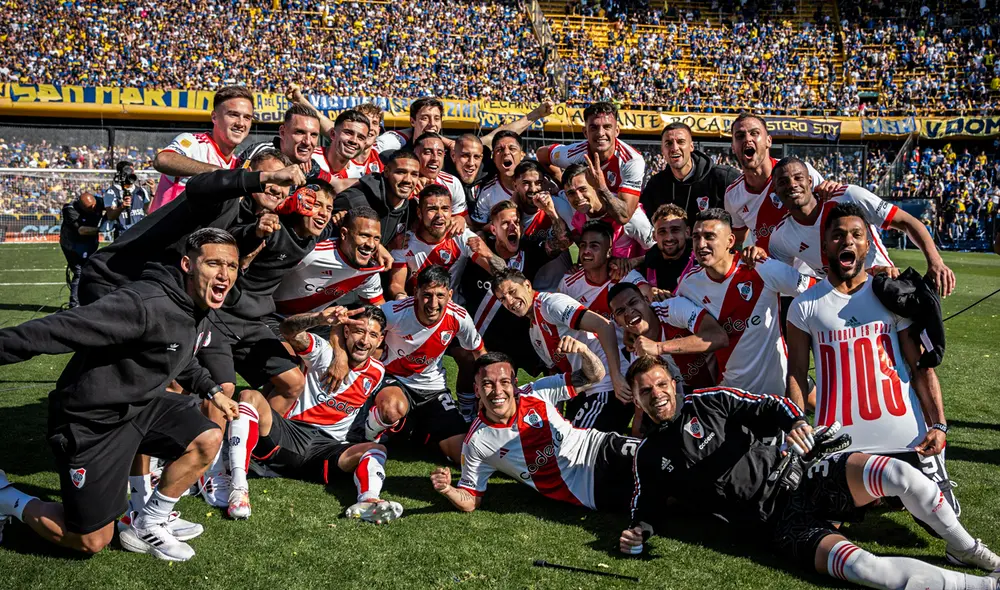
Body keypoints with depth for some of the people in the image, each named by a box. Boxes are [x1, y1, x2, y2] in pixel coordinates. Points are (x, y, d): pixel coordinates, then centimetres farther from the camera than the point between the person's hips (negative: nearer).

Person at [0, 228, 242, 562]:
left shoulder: (203, 311, -1)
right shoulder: (146, 304, -31)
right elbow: (59, 330, -33)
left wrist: (211, 390, 12)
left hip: (140, 403, 8)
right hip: (92, 421, -8)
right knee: (92, 541, 1)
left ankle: (147, 525, 14)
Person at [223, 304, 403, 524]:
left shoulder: (376, 372, 12)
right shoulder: (324, 352, 0)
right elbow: (289, 330, -22)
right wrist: (320, 318, -41)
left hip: (326, 448, 3)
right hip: (288, 433, -2)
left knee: (376, 450, -23)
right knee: (250, 397, -27)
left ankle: (367, 501, -57)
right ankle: (239, 488, -42)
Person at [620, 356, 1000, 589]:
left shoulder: (708, 401, 5)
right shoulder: (648, 458, 7)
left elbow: (771, 407, 2)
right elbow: (649, 506, 14)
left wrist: (796, 423, -20)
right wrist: (639, 531, -9)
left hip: (799, 478, 2)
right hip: (780, 525, -1)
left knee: (896, 472, -22)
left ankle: (965, 549, 3)